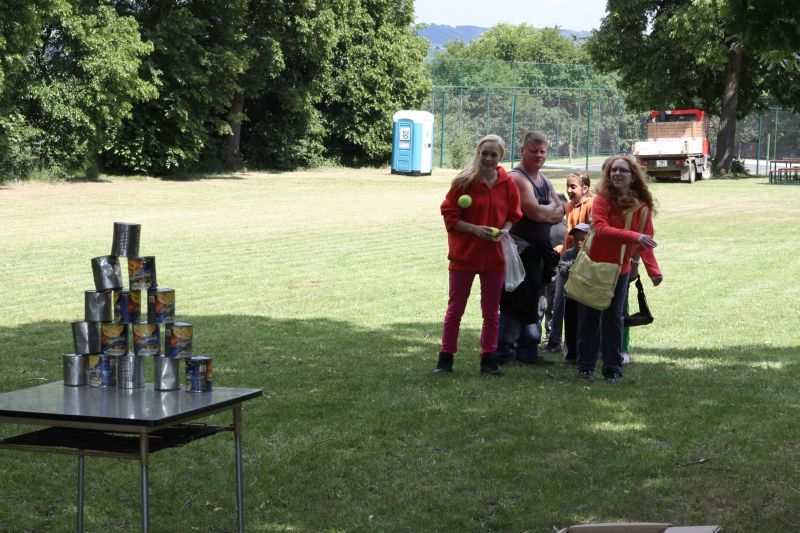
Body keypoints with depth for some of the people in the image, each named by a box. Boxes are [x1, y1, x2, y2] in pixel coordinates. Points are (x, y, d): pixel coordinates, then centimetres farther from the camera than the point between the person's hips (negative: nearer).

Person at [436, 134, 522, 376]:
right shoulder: (464, 182, -7)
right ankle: (446, 358, 12)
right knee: (455, 308, 5)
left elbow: (513, 216, 11)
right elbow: (450, 216, -6)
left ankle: (488, 359, 18)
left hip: (494, 256, 3)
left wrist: (505, 230, -11)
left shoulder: (508, 184, 1)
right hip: (464, 254, -2)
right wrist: (475, 229, -19)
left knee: (491, 311, 9)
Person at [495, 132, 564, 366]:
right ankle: (504, 353, -3)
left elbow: (560, 213, 11)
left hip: (538, 251, 9)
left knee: (533, 303, 15)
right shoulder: (517, 178, -12)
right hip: (519, 251, -9)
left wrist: (544, 213, -9)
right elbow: (534, 211, -22)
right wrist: (551, 208, -2)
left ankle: (527, 352, 23)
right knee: (515, 303, -8)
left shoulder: (545, 181, 17)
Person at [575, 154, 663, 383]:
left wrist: (653, 270, -17)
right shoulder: (602, 199, -13)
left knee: (613, 319, 4)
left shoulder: (642, 205, -2)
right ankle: (586, 366, 18)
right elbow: (601, 228, -29)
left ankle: (613, 369, 12)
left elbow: (645, 241, -3)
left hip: (620, 271, 2)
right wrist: (634, 236, -40)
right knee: (589, 318, 6)